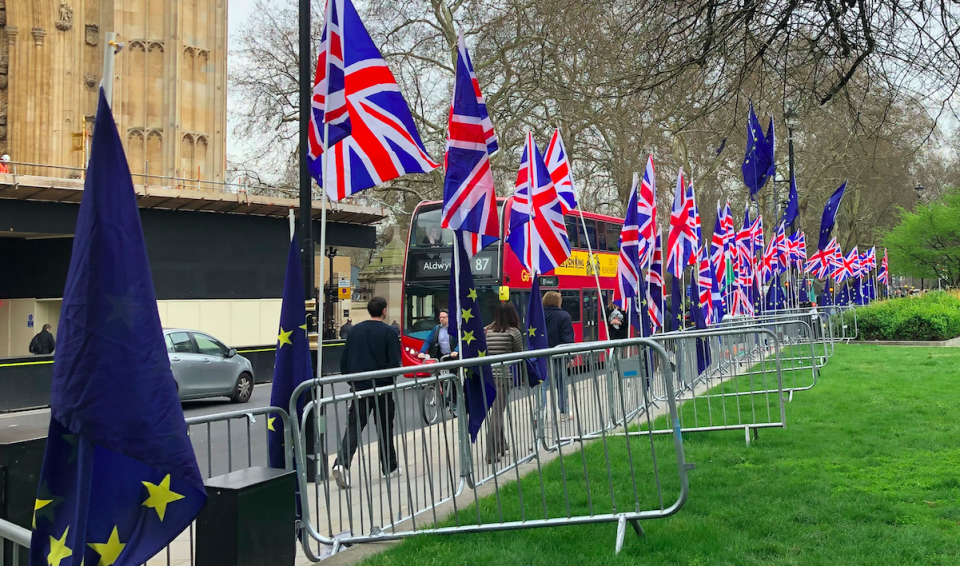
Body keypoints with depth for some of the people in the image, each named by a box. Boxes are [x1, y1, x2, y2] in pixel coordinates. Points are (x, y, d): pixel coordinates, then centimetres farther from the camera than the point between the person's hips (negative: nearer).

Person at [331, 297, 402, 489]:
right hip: (382, 389, -3)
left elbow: (344, 360, 8)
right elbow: (394, 363, -10)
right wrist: (389, 381, 7)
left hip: (358, 389, 3)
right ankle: (390, 467, 24)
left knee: (353, 428, 0)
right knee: (385, 428, 12)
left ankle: (341, 464, -20)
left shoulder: (355, 331, 6)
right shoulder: (389, 332, -7)